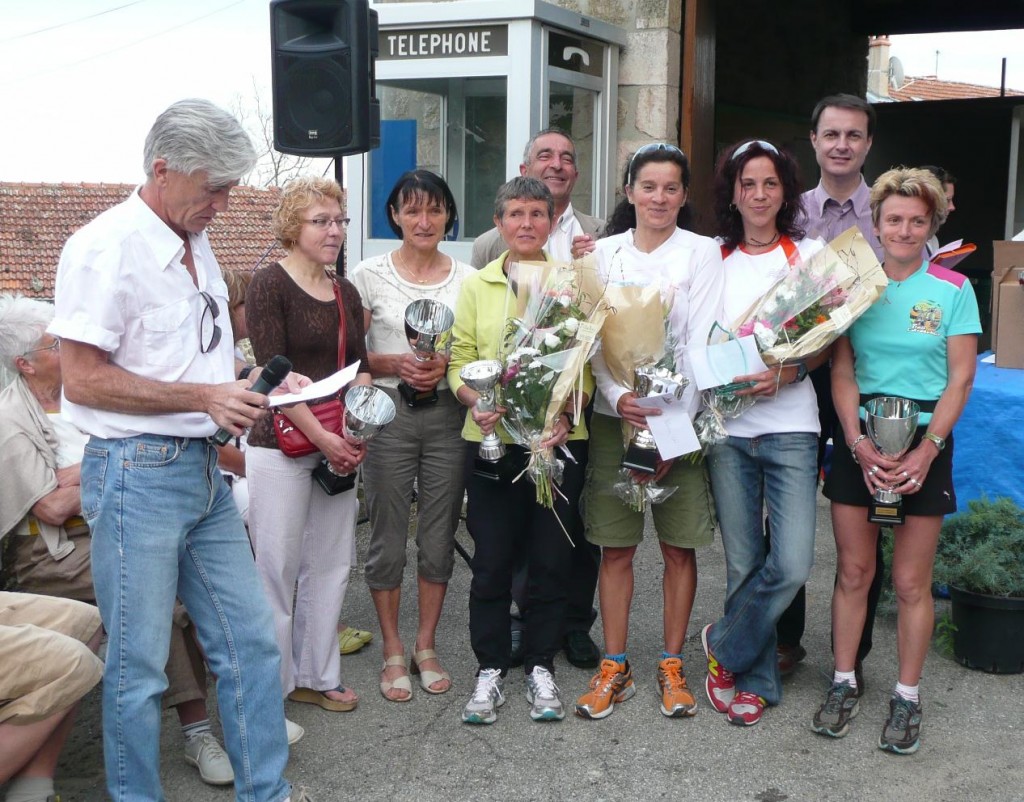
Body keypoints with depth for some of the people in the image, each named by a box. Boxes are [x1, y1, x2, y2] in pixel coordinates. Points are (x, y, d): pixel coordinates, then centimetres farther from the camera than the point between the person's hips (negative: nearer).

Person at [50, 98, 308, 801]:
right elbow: (83, 379, -17)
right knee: (139, 667, 3)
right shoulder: (107, 247, -13)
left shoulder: (197, 247, 14)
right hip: (138, 472, -8)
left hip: (203, 468, 8)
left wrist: (254, 384, 7)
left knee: (250, 642, 11)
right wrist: (203, 396, -19)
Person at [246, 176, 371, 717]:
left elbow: (359, 367, 13)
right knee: (278, 570, 0)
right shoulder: (270, 285, -7)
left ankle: (316, 676, 25)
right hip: (282, 448, -7)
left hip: (339, 448, 7)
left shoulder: (346, 292, 14)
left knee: (331, 565, 12)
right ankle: (270, 688, 13)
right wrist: (322, 436, -18)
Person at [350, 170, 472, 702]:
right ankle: (393, 651, 20)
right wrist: (396, 364, -16)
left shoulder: (467, 278, 5)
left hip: (448, 414, 2)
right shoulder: (370, 276, -1)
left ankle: (426, 645, 26)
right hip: (389, 413, -2)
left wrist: (447, 365, -9)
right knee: (388, 536, 4)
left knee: (439, 537, 9)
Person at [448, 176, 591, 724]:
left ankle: (541, 668, 22)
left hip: (559, 440, 0)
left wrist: (566, 415, -16)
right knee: (492, 559, 3)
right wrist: (476, 402, -16)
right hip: (492, 440, 0)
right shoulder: (476, 285, 7)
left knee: (551, 558, 7)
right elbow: (459, 364, 4)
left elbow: (586, 365, 1)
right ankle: (490, 669, 18)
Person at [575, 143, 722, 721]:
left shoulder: (702, 253, 0)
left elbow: (700, 344, -6)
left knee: (679, 547, 5)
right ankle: (615, 668, 14)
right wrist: (618, 397, -17)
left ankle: (672, 667, 17)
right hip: (614, 414, 2)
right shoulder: (604, 253, 7)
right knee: (616, 547, 4)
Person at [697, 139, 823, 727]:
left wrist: (785, 374, -15)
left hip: (790, 425, -1)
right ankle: (755, 680, 21)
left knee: (792, 564, -11)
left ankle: (725, 647, 13)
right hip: (727, 426, 1)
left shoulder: (808, 255, 5)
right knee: (743, 563, 5)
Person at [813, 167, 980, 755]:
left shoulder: (954, 290, -1)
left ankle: (907, 698, 16)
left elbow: (961, 379, -4)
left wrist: (926, 451, -14)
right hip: (859, 442, 2)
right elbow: (842, 371, 1)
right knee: (854, 571, 7)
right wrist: (859, 444, -12)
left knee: (911, 580, 3)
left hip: (925, 442, -2)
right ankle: (845, 683, 21)